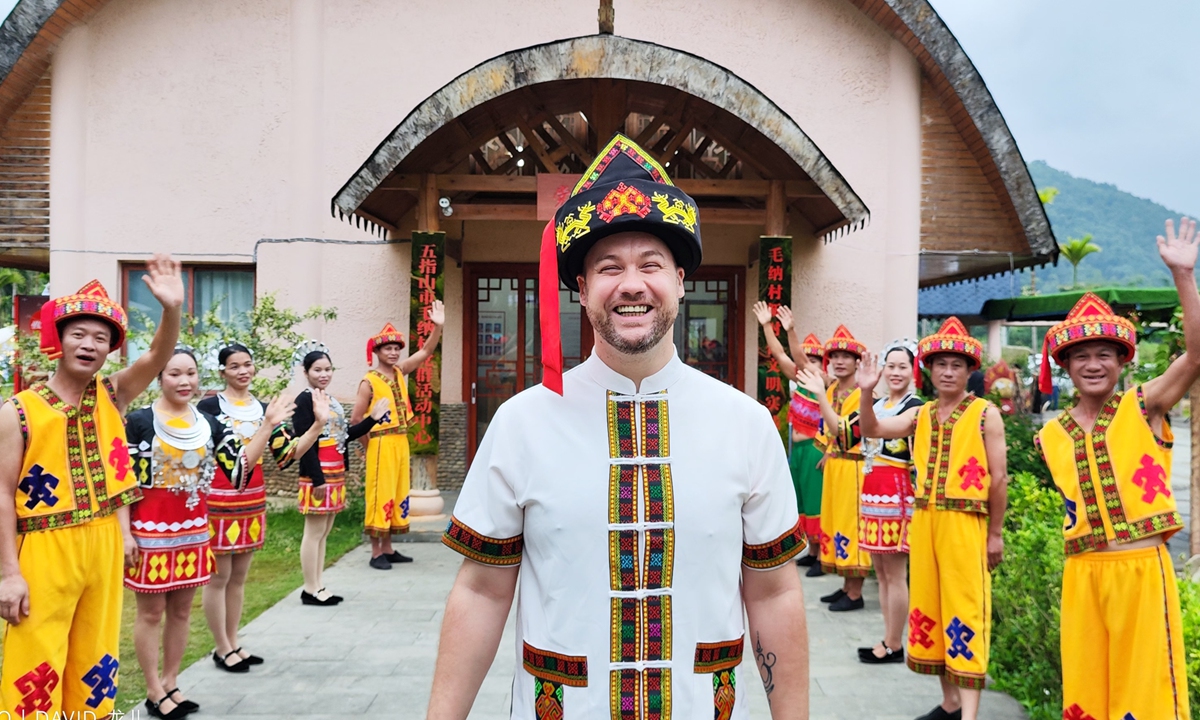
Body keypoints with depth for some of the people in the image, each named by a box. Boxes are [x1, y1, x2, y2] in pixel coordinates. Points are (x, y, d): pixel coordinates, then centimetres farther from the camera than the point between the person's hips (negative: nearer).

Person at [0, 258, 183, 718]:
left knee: (95, 662, 17)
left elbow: (157, 357, -15)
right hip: (44, 552, -4)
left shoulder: (111, 397, 1)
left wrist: (172, 308, -34)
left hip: (103, 546, 4)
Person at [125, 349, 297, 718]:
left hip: (193, 531, 5)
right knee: (151, 612, 6)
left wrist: (268, 426, -7)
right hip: (150, 531, -5)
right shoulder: (138, 422, -8)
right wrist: (124, 531, -12)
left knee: (181, 611, 13)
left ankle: (170, 683, 27)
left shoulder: (209, 424, 6)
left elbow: (240, 467, 0)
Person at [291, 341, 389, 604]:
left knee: (323, 533, 12)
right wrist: (317, 479, -21)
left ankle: (317, 587, 20)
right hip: (318, 476, -9)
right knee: (314, 532, -2)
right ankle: (311, 590, 5)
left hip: (336, 475, 9)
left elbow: (345, 436, 16)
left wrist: (373, 418, 9)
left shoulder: (332, 401, 15)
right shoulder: (304, 400, -11)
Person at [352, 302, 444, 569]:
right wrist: (370, 442, -5)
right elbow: (356, 419, -12)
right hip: (381, 445, -7)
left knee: (397, 495, 11)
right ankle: (376, 553, 4)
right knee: (380, 495, -3)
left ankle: (388, 549, 21)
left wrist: (438, 326, -9)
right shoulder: (369, 382, -11)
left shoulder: (400, 372, 8)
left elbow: (425, 352, 3)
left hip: (401, 443, 7)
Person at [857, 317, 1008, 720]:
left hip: (966, 523, -5)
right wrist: (867, 393, -15)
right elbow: (871, 430, 1)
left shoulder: (986, 414, -3)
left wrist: (995, 534, -5)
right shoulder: (921, 414, 11)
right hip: (925, 521, 6)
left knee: (965, 611, -4)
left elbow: (999, 478, -4)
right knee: (930, 608, 11)